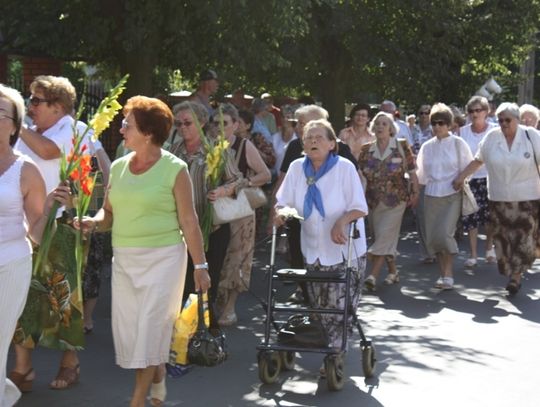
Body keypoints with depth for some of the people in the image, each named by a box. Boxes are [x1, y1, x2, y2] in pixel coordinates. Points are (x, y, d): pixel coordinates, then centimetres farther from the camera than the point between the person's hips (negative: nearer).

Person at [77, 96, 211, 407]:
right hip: (124, 258, 6)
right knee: (128, 327, 7)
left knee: (150, 326, -3)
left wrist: (201, 266, -6)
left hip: (163, 257, -5)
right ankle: (158, 381, 28)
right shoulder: (119, 167, 7)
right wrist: (94, 222, -8)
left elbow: (189, 221, -6)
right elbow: (109, 212, 14)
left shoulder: (174, 169, -8)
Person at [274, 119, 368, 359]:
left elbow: (359, 207, -11)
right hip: (313, 251, 4)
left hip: (344, 249, -4)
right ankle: (336, 349, 27)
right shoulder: (297, 168, 1)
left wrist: (342, 221, -30)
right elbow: (284, 201, 5)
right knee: (320, 307, 10)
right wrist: (280, 213, -18)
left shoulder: (344, 167, -10)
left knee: (340, 307, -7)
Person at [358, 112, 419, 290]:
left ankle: (373, 275, -15)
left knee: (385, 236, -11)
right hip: (374, 201, 4)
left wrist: (415, 193, -1)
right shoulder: (366, 150, 5)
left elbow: (412, 173, 1)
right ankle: (393, 272, 26)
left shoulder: (402, 146, -3)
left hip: (396, 200, -4)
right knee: (386, 239, 12)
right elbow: (359, 174, 5)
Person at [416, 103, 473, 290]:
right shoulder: (427, 147, 10)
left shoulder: (458, 144, 1)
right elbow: (421, 174, 16)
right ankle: (443, 273, 16)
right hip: (431, 196, 4)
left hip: (452, 195, -4)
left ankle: (448, 274, -7)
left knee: (444, 233, -18)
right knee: (432, 237, 2)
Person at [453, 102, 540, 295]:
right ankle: (511, 274, 17)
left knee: (523, 238, 0)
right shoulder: (492, 137, 0)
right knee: (503, 238, 3)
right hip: (499, 199, 2)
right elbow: (478, 160, 11)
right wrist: (461, 176, 7)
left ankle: (516, 275, 12)